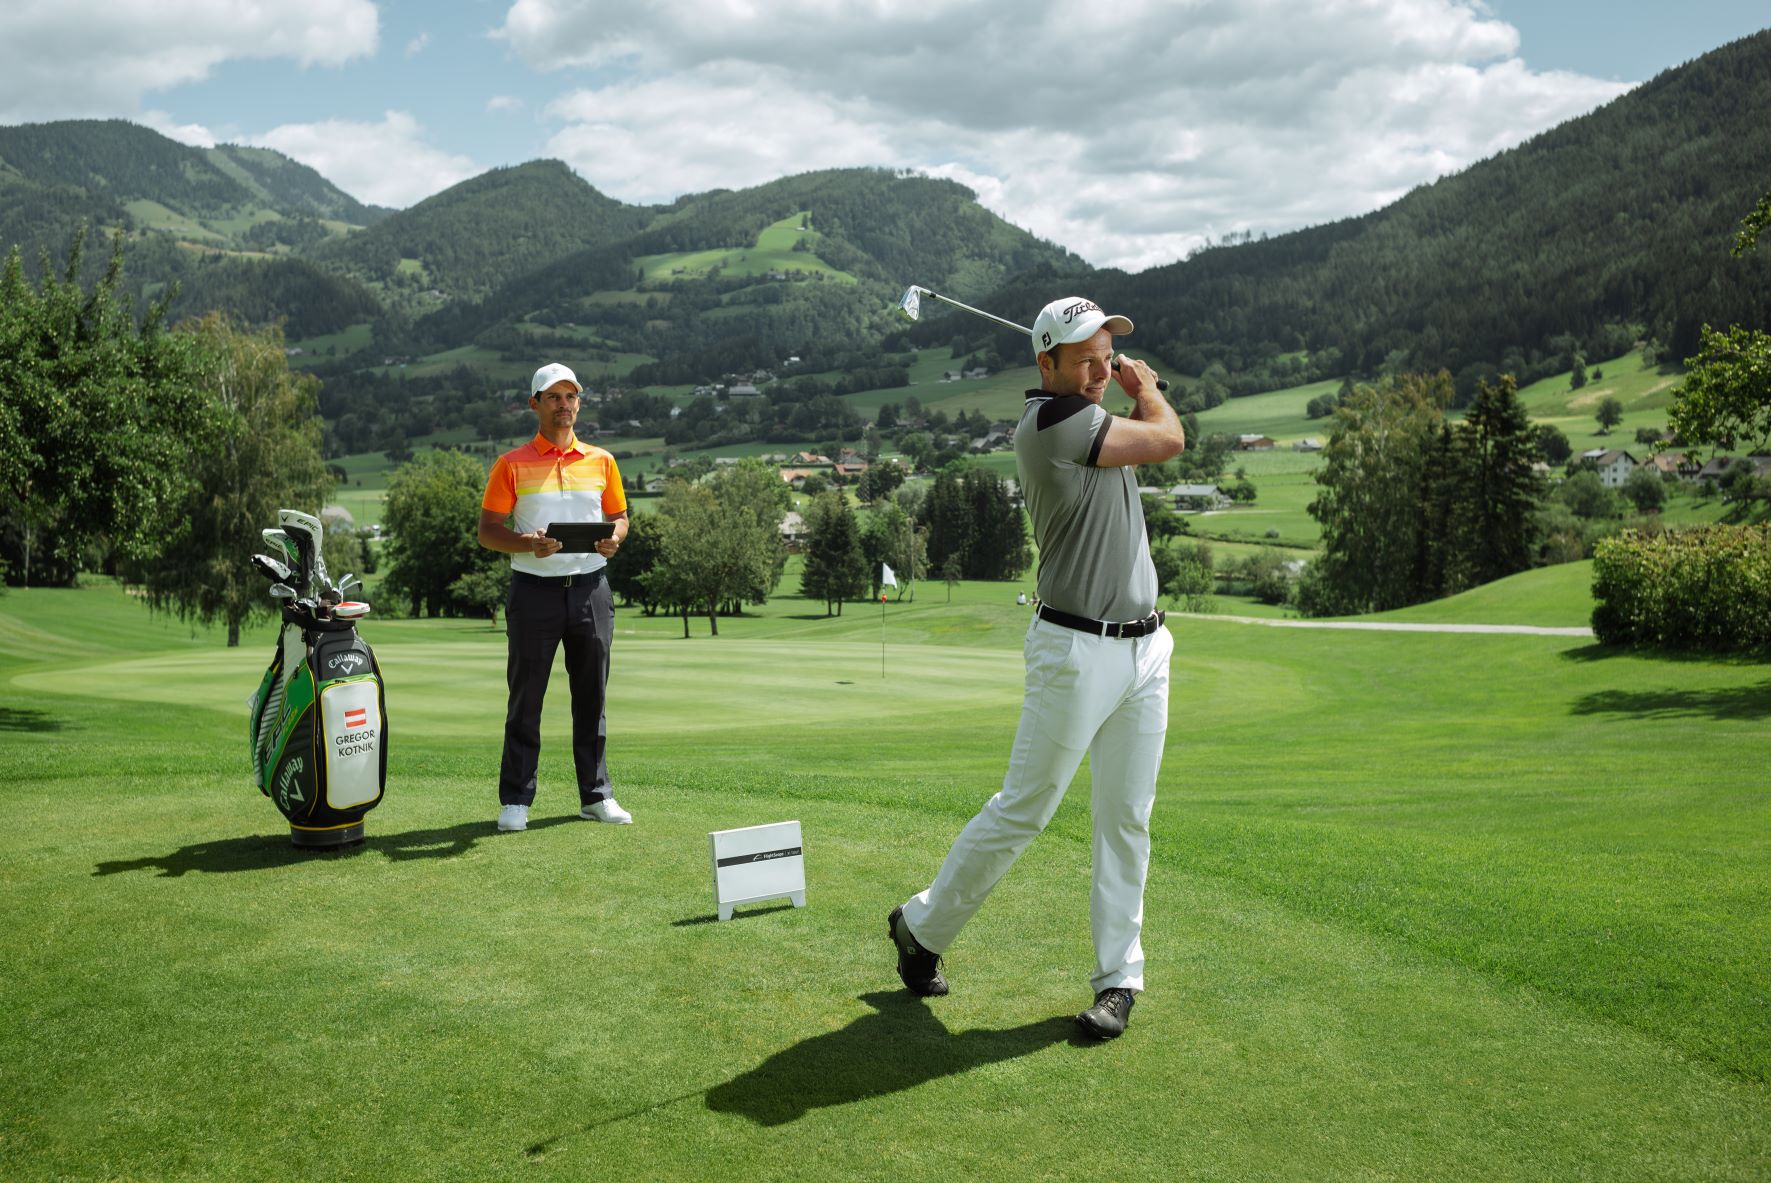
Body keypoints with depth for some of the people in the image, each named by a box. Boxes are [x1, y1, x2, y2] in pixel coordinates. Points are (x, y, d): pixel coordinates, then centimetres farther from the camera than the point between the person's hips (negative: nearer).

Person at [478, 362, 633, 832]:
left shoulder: (601, 461, 10)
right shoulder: (512, 464, 1)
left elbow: (619, 516, 15)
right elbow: (488, 530, 0)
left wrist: (614, 539, -7)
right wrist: (528, 544, -18)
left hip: (590, 587, 3)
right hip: (535, 589, -2)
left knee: (592, 696, 8)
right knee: (525, 699, 1)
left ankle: (596, 795, 16)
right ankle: (516, 800, 9)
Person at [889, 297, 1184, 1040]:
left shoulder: (1095, 422, 13)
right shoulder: (1050, 419, -14)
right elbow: (1168, 441, -9)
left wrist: (1138, 390, 13)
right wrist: (1145, 389, 10)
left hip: (1145, 648, 8)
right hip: (1076, 650, -8)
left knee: (1126, 819, 8)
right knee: (1023, 810, 0)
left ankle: (1119, 977, 17)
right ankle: (923, 925, 19)